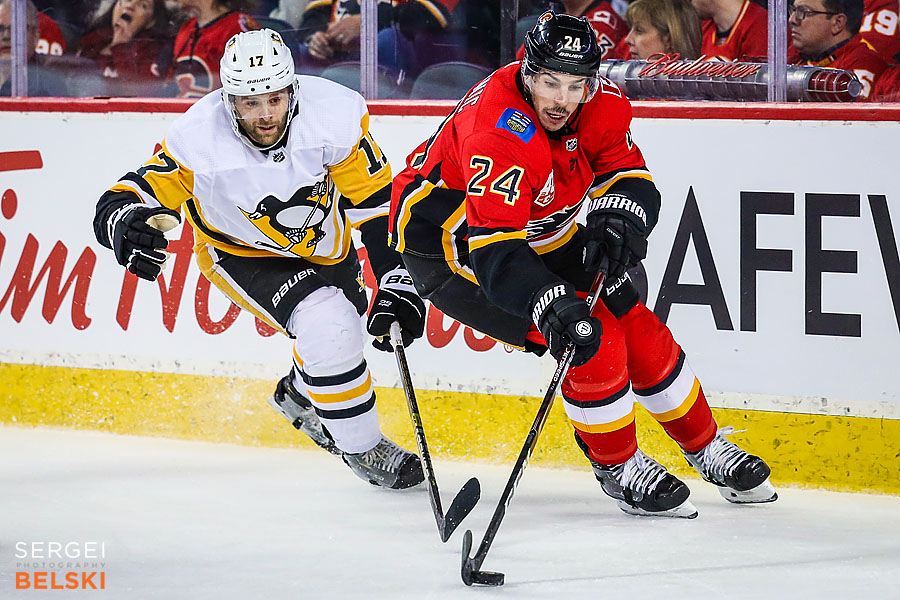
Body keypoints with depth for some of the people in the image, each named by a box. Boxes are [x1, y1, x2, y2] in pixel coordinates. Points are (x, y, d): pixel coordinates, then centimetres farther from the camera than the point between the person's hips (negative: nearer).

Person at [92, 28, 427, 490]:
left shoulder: (335, 114, -31)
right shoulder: (198, 139, -35)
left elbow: (376, 202, -23)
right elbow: (116, 206, -35)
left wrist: (396, 282, -28)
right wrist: (125, 222, -59)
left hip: (324, 241, 4)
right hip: (243, 253, -4)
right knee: (326, 327, -24)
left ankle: (299, 397, 51)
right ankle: (361, 447, -3)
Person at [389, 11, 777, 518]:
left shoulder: (601, 104, -15)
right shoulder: (497, 131, -37)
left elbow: (632, 180, -7)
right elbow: (495, 250, -43)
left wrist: (618, 219, -29)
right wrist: (551, 305, -55)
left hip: (542, 234, 7)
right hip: (451, 245, -7)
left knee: (635, 327, 4)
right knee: (592, 339, -20)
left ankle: (708, 448, 24)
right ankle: (619, 467, 1)